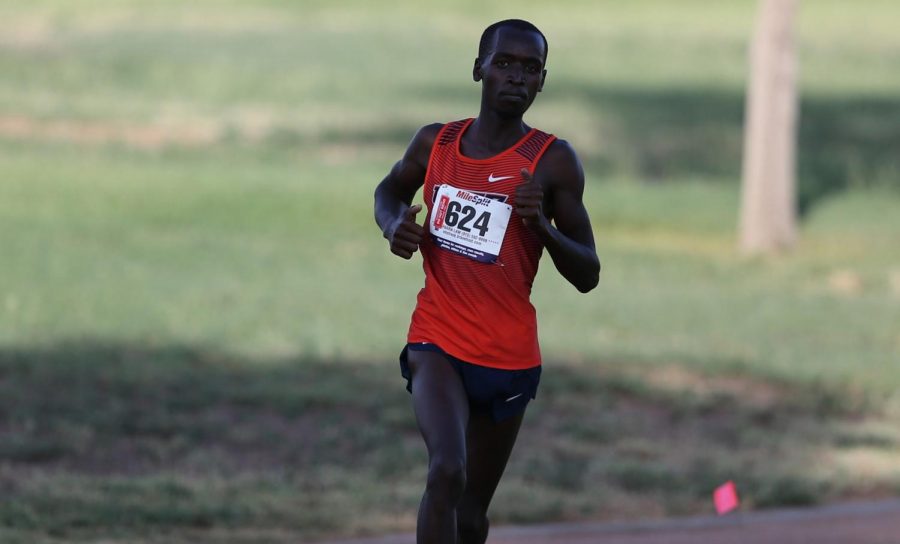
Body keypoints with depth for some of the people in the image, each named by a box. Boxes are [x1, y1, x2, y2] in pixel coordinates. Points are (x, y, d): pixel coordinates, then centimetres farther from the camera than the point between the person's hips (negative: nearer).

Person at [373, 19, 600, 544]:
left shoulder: (554, 162, -7)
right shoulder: (435, 144, 0)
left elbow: (587, 276, -6)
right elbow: (390, 190, 23)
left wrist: (542, 224, -24)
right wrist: (394, 224, 0)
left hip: (509, 358, 0)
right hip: (437, 343, 0)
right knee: (447, 472, -25)